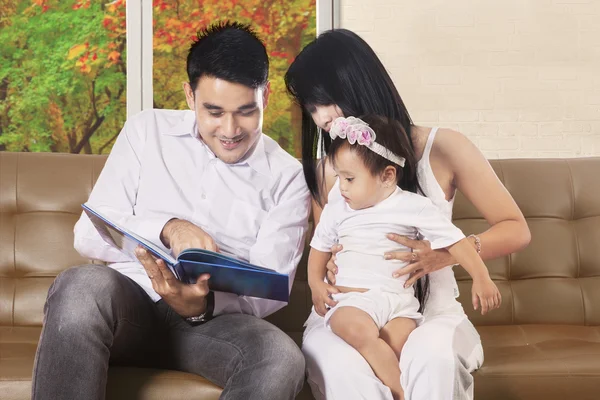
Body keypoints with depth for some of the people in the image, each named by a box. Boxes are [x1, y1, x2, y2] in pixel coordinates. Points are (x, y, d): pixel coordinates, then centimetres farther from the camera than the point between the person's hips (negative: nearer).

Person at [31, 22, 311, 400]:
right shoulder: (147, 131, 6)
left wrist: (203, 306, -24)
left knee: (282, 359, -33)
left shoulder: (288, 178, 3)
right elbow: (89, 234, 1)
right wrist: (168, 228, -18)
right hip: (130, 301, 1)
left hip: (217, 318, 0)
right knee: (86, 285, -35)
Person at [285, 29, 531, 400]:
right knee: (343, 366, -36)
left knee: (433, 358, -37)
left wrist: (446, 254, -18)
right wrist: (330, 266, -12)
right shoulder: (326, 169, 2)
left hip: (430, 310, -1)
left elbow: (516, 229, 0)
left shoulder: (443, 149, -4)